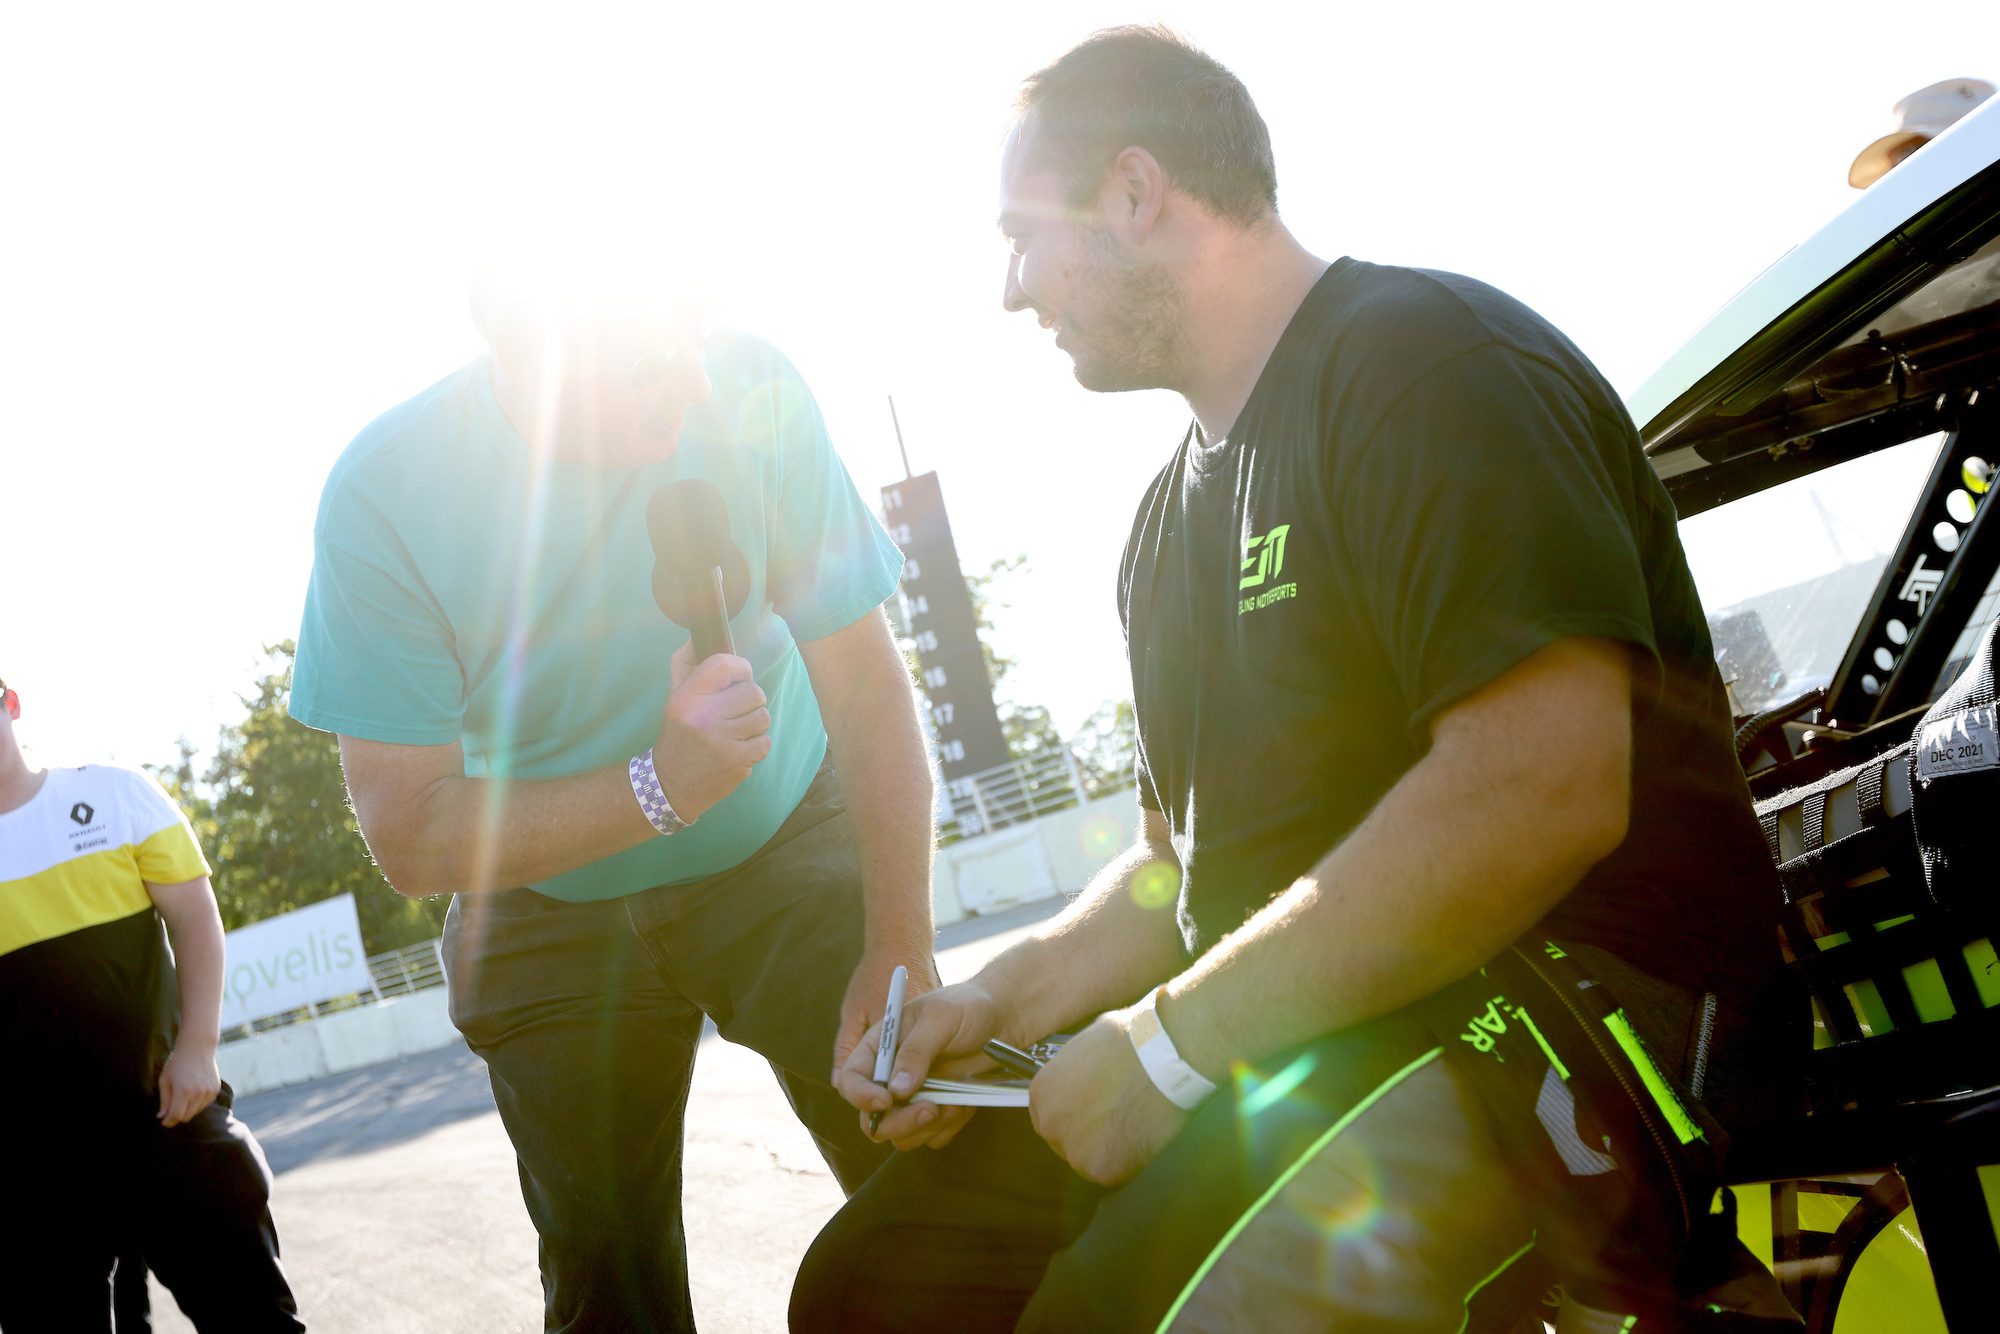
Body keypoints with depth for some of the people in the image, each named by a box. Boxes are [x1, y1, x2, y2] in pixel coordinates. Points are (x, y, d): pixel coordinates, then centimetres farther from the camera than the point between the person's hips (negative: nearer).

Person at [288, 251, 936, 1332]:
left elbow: (868, 686, -17)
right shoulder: (384, 493, -25)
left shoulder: (749, 393, -25)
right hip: (552, 907, 0)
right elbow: (409, 839, -22)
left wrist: (900, 953, -23)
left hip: (785, 848, 0)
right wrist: (658, 787, -35)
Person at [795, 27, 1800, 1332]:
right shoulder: (1177, 513, 20)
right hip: (1276, 1032, 9)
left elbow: (1542, 793, -25)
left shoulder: (1427, 357, -11)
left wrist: (1170, 1040, -19)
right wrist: (1005, 1002, 4)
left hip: (1556, 998, -9)